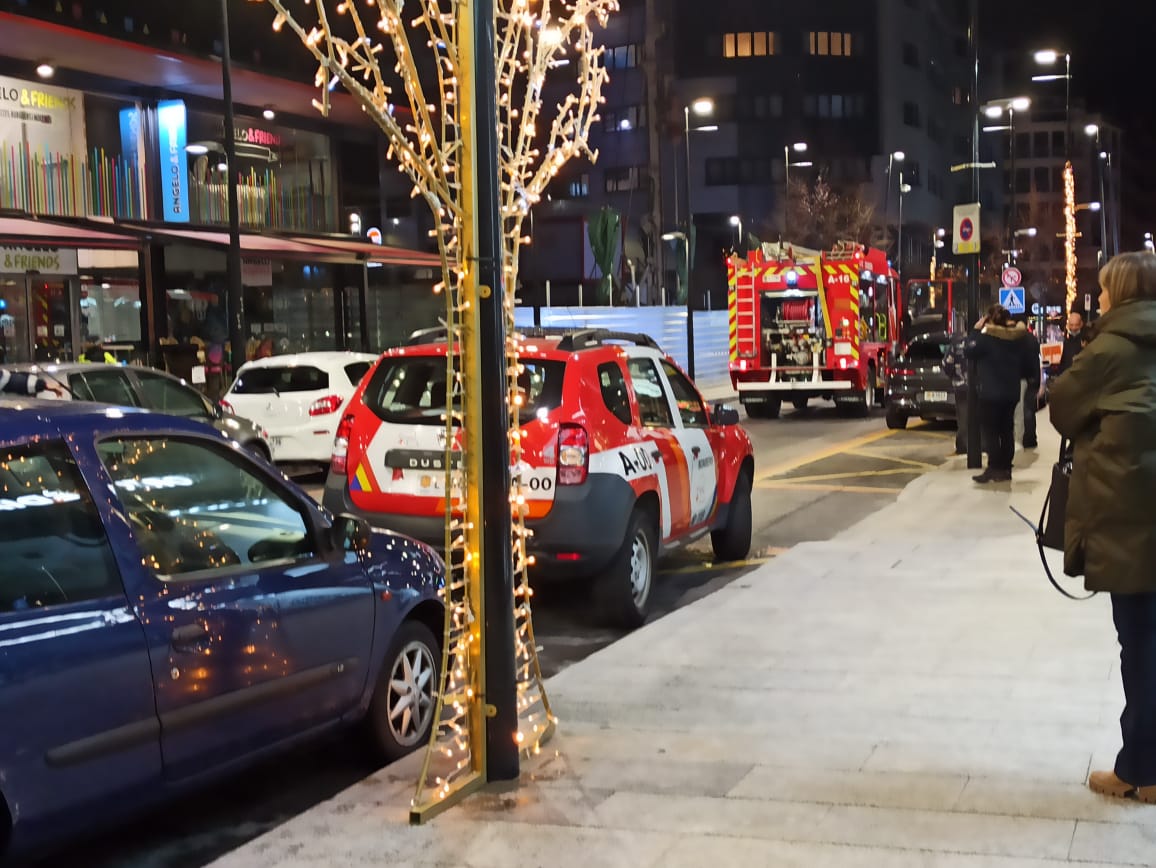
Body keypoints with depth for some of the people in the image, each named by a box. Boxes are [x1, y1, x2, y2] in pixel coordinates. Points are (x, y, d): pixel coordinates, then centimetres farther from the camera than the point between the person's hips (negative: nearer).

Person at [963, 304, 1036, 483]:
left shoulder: (986, 337, -16)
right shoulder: (1019, 338, 4)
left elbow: (968, 350, -9)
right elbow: (1026, 363, 11)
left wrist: (976, 331, -5)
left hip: (990, 393, -6)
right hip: (1011, 392, 6)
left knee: (990, 431, -3)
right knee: (1007, 431, 10)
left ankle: (994, 468, -8)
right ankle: (1005, 469, 12)